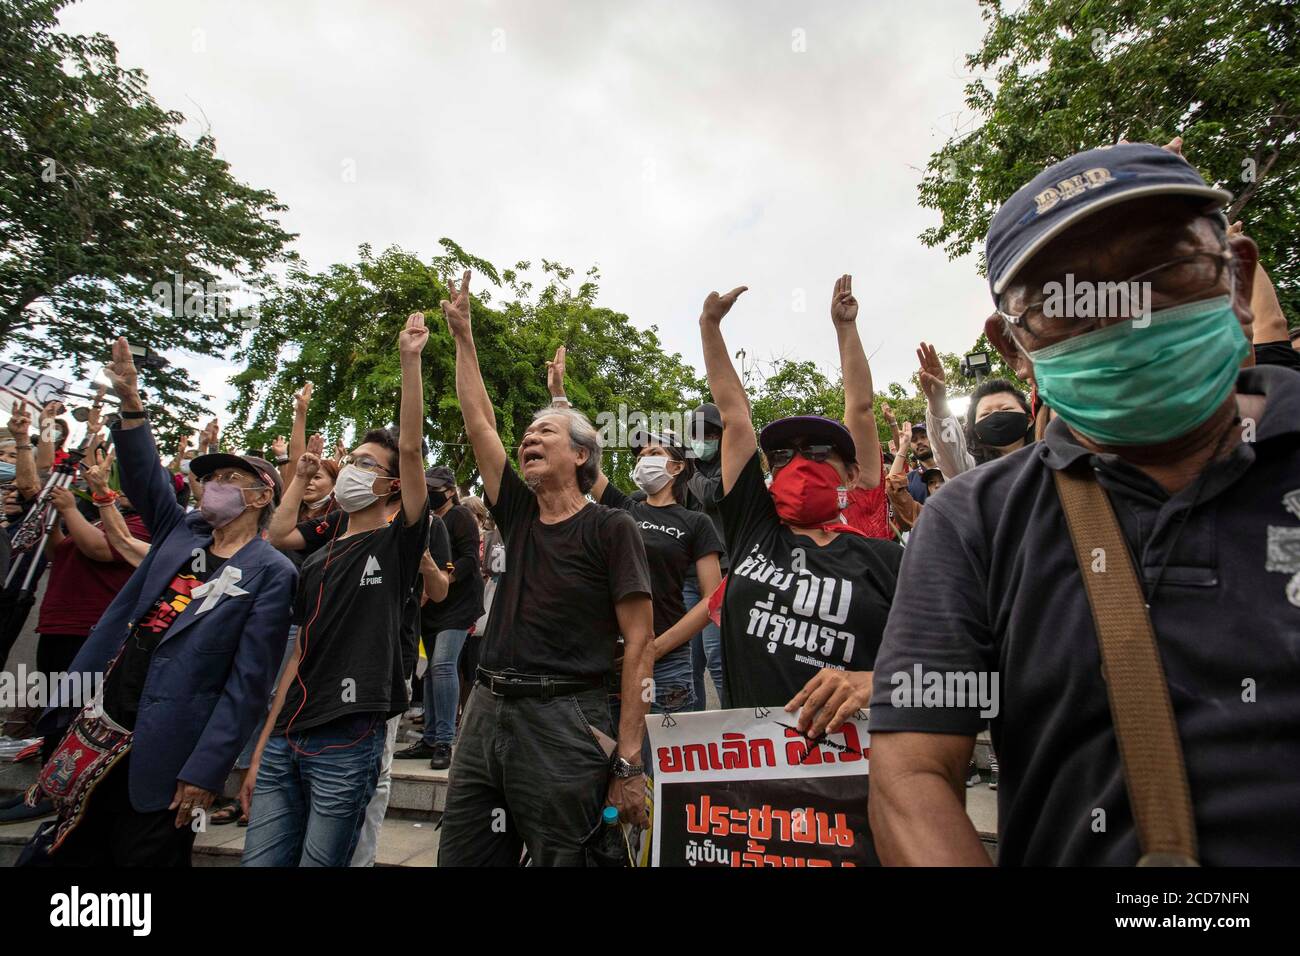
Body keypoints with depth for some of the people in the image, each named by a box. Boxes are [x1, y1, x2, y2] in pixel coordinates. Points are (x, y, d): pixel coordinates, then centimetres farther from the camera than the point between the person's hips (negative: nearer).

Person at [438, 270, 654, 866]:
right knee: (461, 858, 12)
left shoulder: (611, 529, -5)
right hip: (486, 712, 6)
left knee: (561, 856, 4)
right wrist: (463, 333, 16)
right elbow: (478, 421, 14)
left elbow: (639, 645, -8)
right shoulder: (519, 516, 11)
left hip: (562, 725, -5)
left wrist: (626, 762, -13)